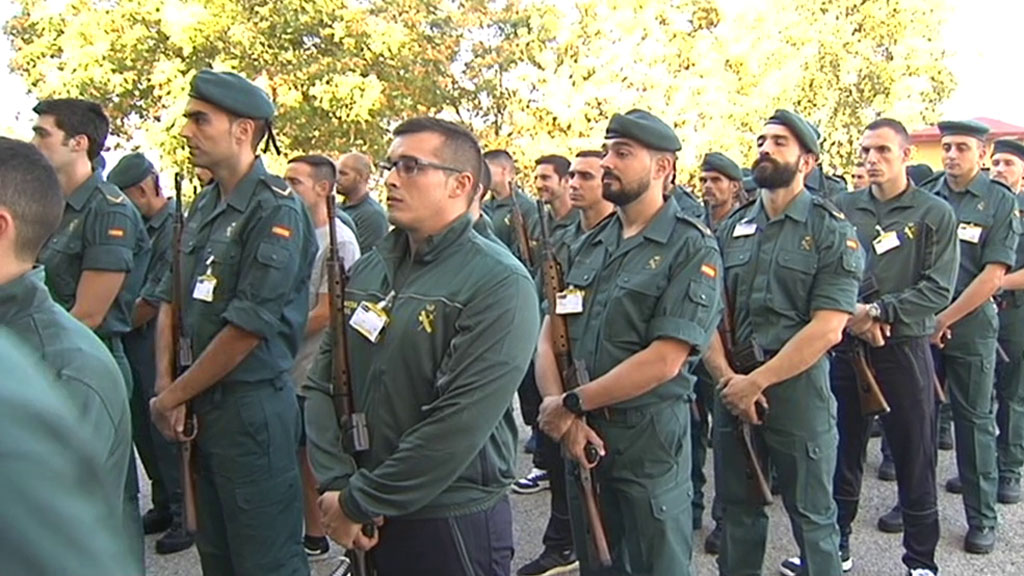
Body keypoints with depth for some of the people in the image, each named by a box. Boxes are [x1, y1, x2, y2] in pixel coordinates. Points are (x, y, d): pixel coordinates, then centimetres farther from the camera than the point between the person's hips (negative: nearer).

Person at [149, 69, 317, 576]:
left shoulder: (276, 211, -16)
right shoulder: (203, 207, 10)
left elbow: (249, 327, -20)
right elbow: (170, 299, 11)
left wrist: (171, 396, -11)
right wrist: (166, 388, -2)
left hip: (253, 405, -8)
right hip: (202, 404, 8)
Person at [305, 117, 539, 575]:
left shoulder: (500, 285, -16)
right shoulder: (368, 269, 5)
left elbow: (459, 424, -22)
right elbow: (322, 384, 4)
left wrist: (359, 503, -16)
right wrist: (334, 486, -8)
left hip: (453, 521, -5)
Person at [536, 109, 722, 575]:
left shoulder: (692, 249, -10)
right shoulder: (588, 246, 9)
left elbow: (664, 362, -20)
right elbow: (548, 337, 3)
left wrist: (571, 404, -14)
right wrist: (561, 413, -13)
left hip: (649, 441, -6)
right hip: (581, 439, 6)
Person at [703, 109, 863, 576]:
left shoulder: (833, 232, -6)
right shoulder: (731, 228, 8)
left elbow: (826, 329, -14)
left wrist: (756, 382, -15)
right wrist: (726, 376, -11)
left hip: (798, 389, -4)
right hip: (732, 389, 4)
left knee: (812, 516, 10)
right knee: (737, 509, 17)